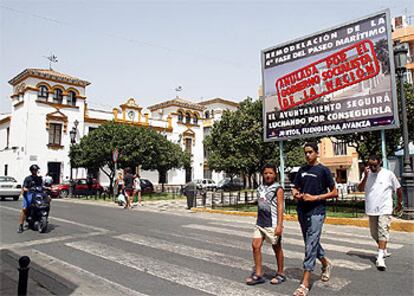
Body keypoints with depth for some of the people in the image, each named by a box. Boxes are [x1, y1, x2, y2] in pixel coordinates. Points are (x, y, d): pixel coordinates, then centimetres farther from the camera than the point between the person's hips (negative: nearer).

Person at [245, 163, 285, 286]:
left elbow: (280, 208, -13)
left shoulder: (278, 189, -7)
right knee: (255, 246, 0)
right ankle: (258, 274, 9)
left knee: (277, 248, 8)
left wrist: (279, 225, -20)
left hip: (272, 224, -6)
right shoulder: (260, 188, 12)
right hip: (260, 223, 6)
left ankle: (280, 274, 23)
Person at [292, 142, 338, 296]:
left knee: (310, 245, -9)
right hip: (302, 211, 6)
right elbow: (295, 188, 19)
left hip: (316, 212, -6)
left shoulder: (323, 170, -4)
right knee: (312, 243, 19)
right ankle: (326, 264, 45)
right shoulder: (302, 170, 12)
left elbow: (334, 192, -4)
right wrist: (296, 194, -5)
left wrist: (315, 197, -14)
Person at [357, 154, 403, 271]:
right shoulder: (366, 174, 2)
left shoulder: (388, 174, -5)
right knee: (374, 234, 15)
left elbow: (398, 189, 6)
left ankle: (380, 258, -13)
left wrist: (399, 203, 13)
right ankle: (384, 251, 38)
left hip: (384, 209, -4)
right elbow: (360, 189, -9)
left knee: (383, 233, -12)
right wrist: (366, 176, -19)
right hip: (371, 210, 4)